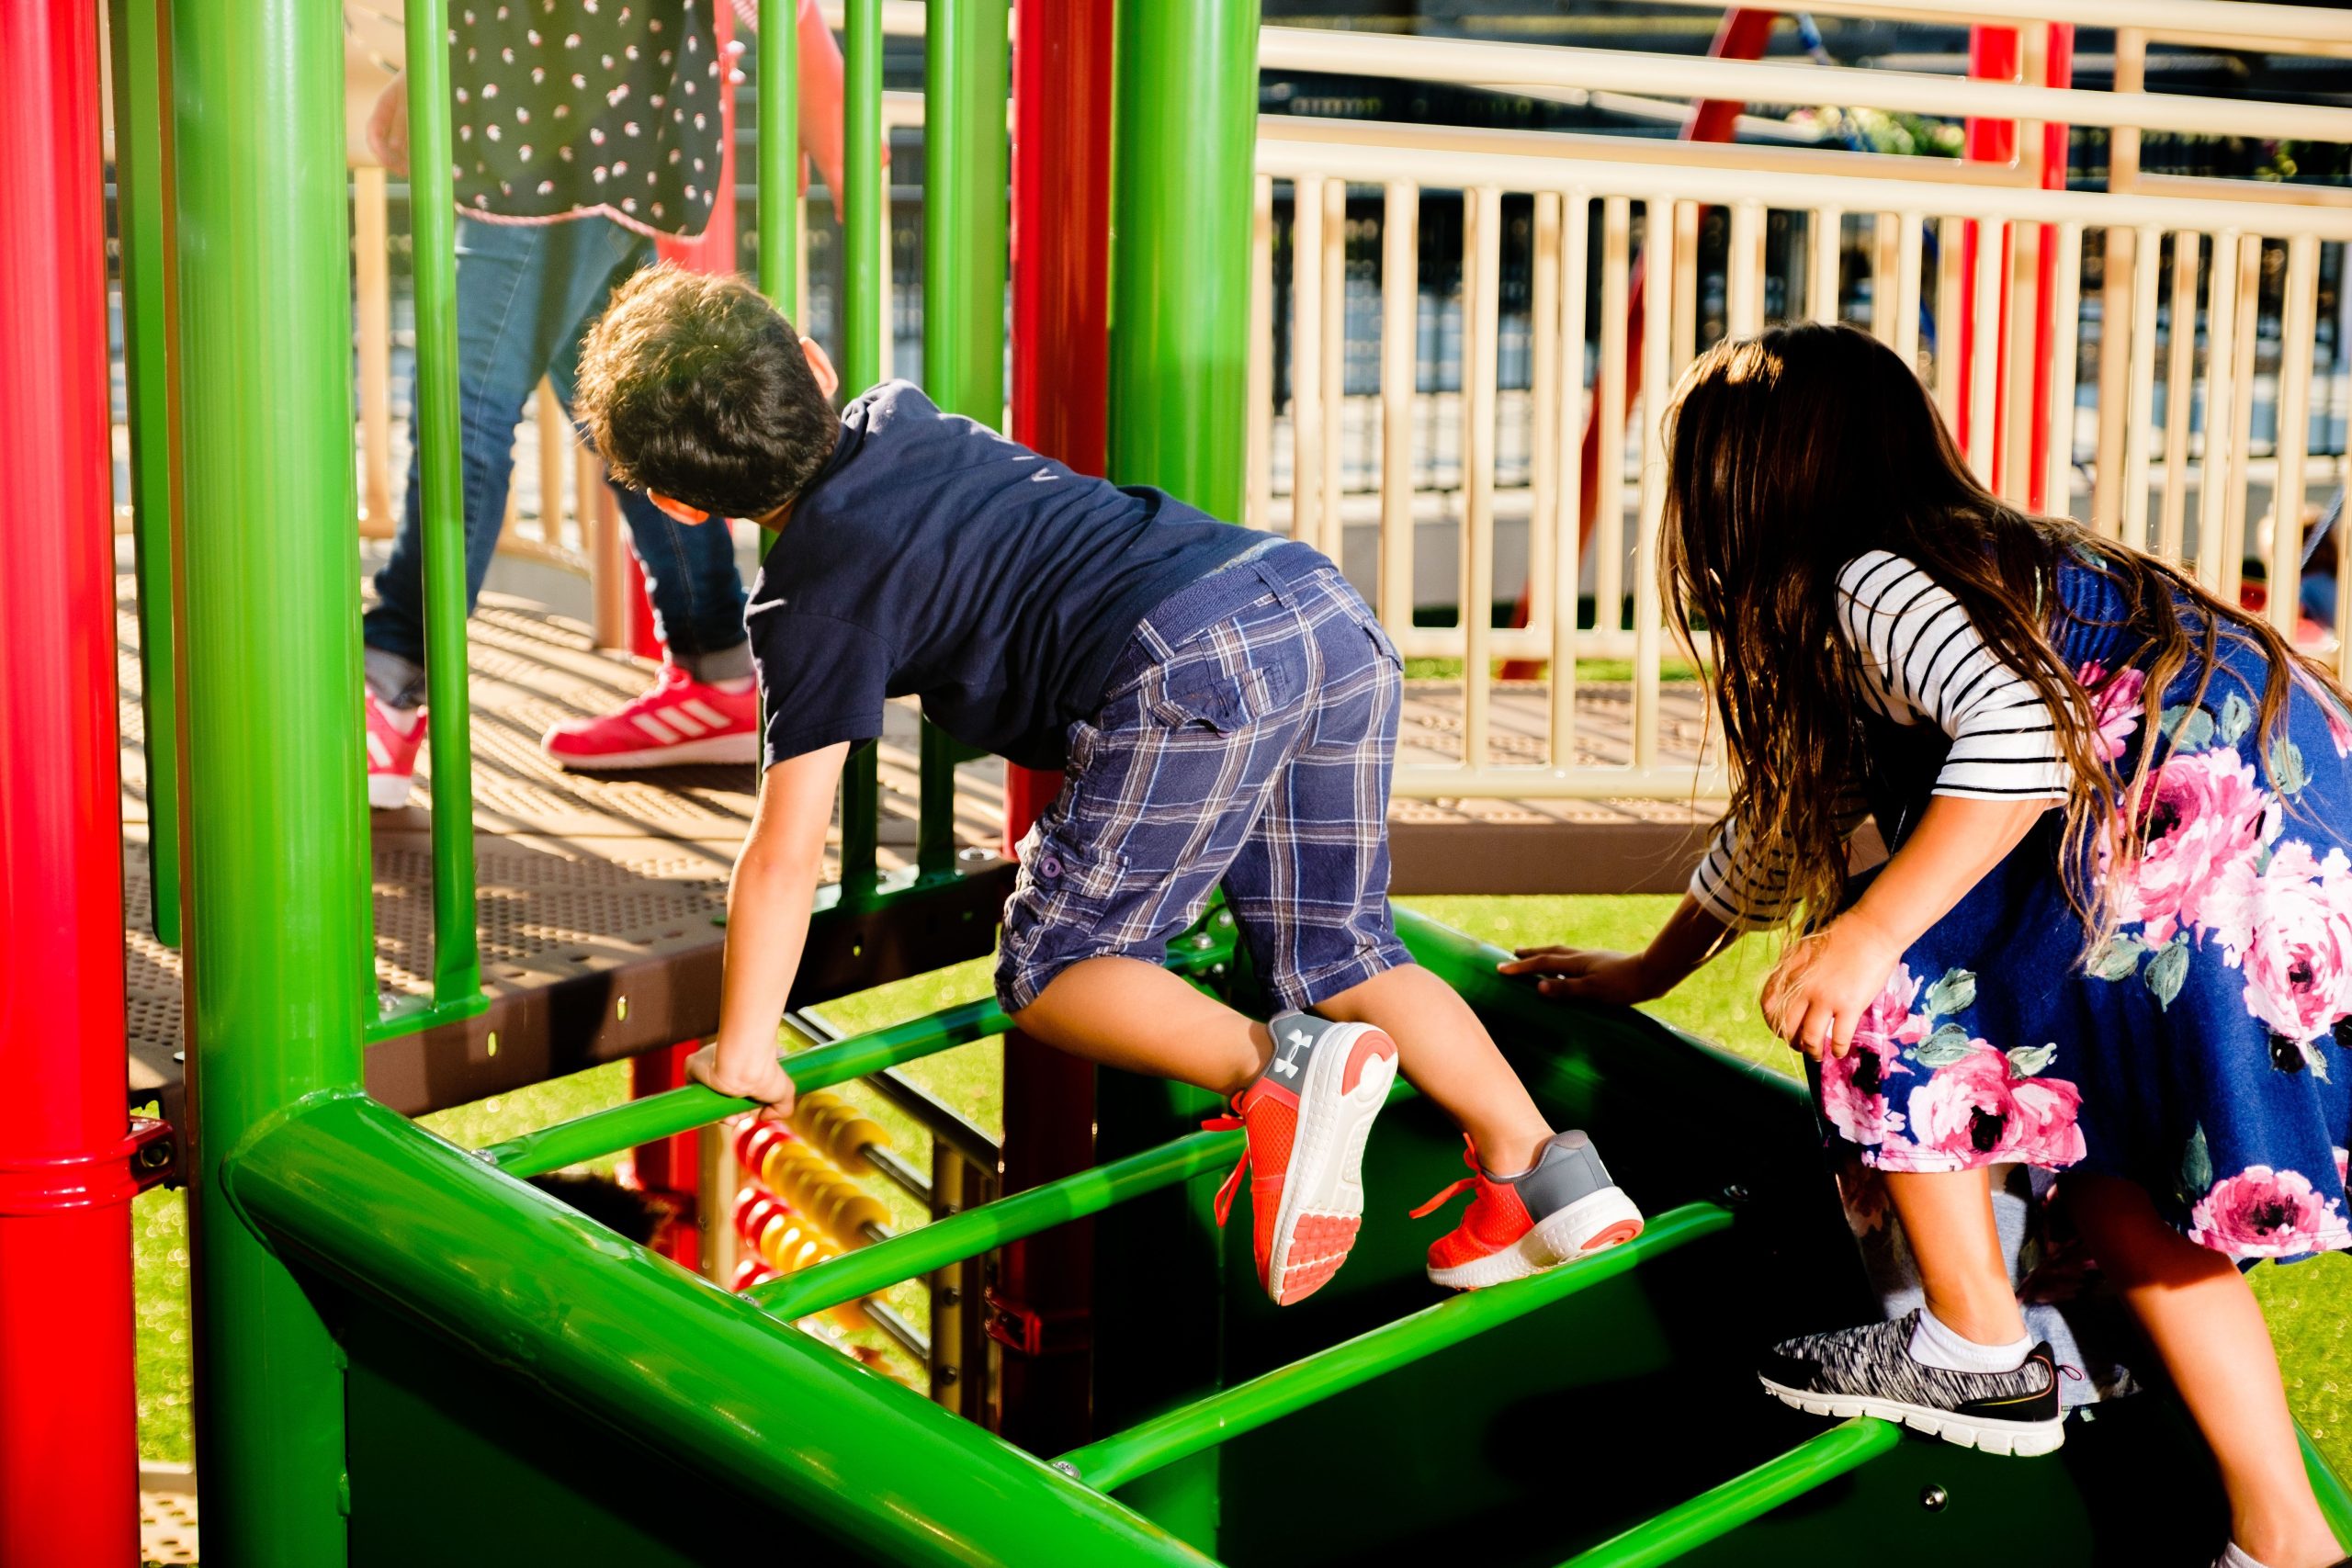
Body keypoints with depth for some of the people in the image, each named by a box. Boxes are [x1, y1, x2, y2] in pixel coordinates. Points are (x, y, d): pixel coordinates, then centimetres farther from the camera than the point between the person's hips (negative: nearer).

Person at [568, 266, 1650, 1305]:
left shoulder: (811, 592, 5)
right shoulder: (898, 419, 26)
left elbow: (785, 853, 3)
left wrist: (742, 1052, 12)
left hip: (1194, 667, -8)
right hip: (1328, 602, 8)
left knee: (1052, 969, 7)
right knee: (1336, 951, 20)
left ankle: (1281, 1070, -17)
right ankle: (1546, 1171, 7)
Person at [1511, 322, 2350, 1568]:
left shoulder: (1870, 582, -2)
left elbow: (2022, 731, -23)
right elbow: (1785, 810, 40)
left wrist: (1871, 934, -18)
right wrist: (1644, 973, 51)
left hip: (2206, 817, -10)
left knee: (1874, 982, -2)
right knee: (2092, 1149, 13)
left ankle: (1976, 1348, 8)